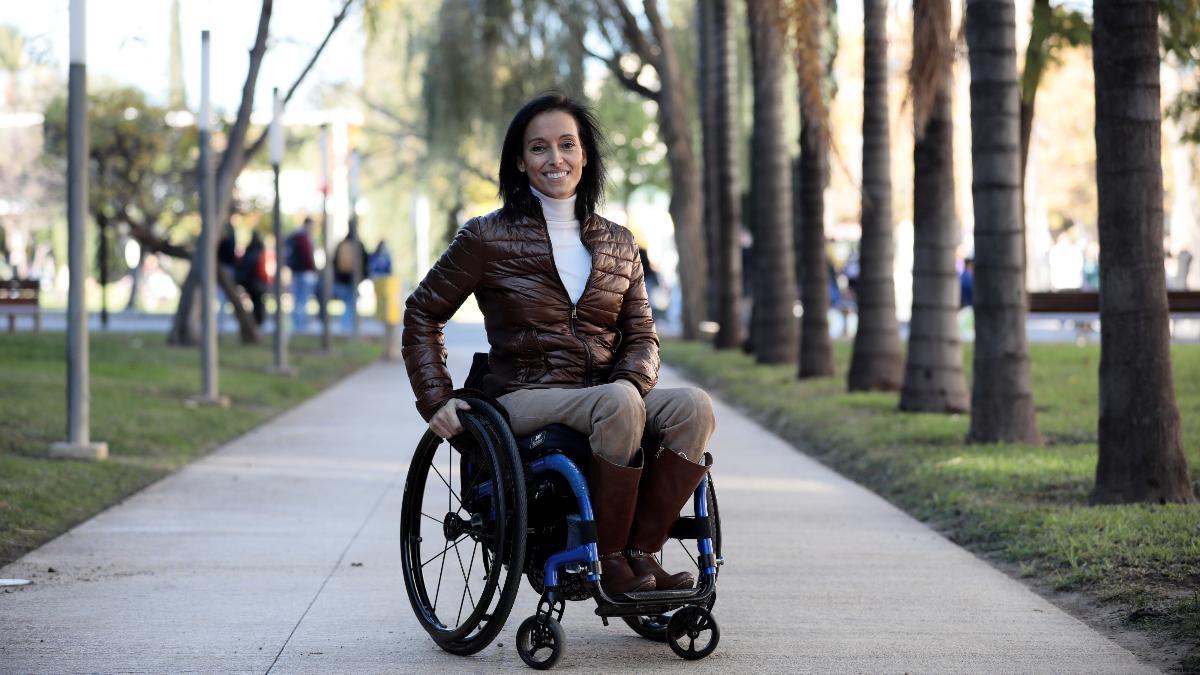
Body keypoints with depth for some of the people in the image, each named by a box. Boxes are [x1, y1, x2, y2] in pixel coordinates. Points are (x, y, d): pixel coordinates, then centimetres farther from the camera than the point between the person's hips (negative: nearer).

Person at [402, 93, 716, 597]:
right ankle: (607, 559, -25)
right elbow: (422, 314, 9)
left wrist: (633, 380, -9)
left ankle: (639, 551, -23)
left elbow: (641, 333, 14)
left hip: (607, 397, 4)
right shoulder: (487, 238, 2)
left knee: (693, 407, -26)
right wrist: (436, 399, -3)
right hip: (524, 400, -4)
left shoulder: (618, 244, 14)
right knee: (618, 404, -36)